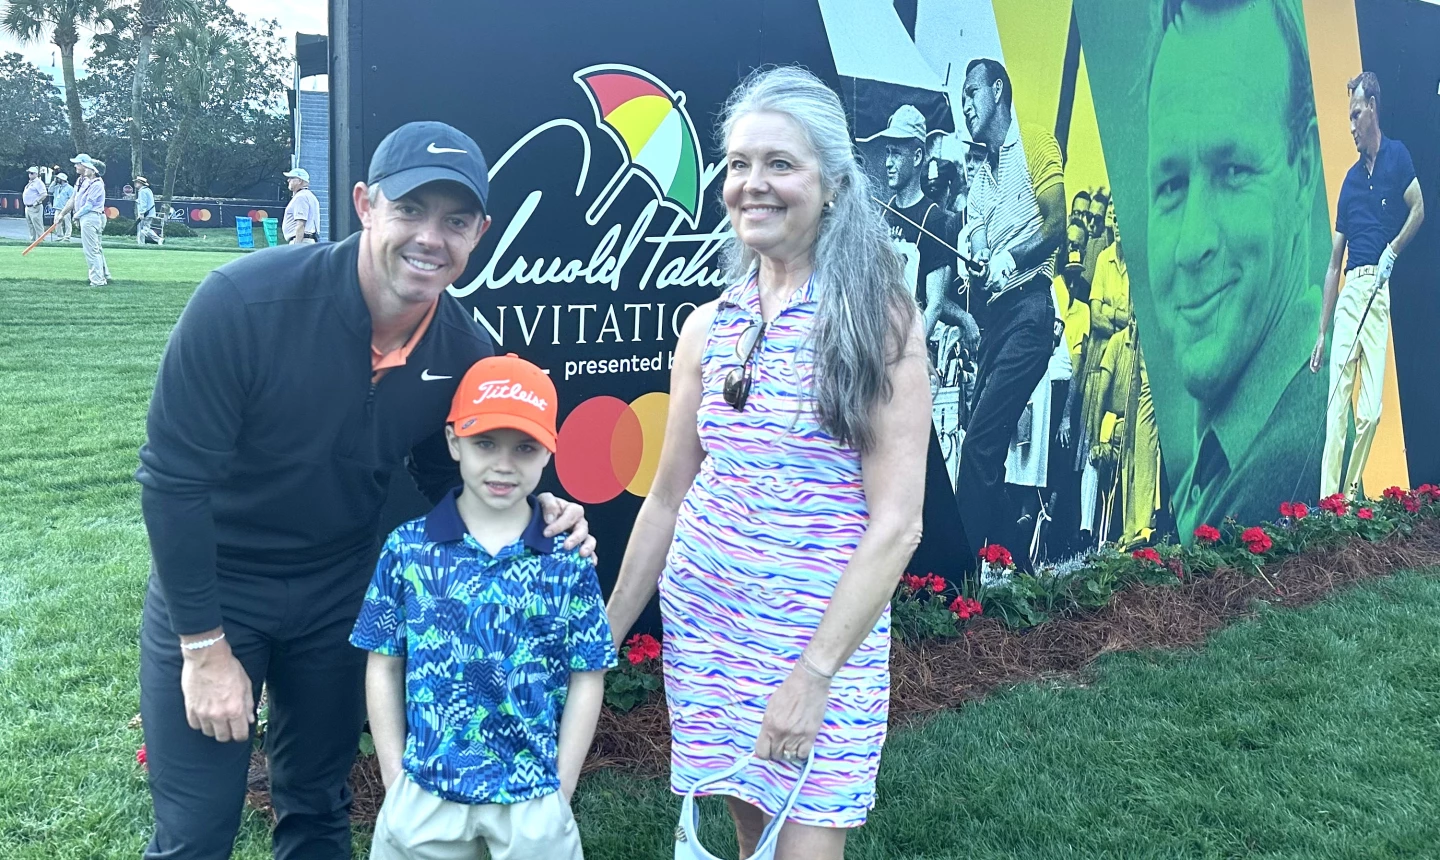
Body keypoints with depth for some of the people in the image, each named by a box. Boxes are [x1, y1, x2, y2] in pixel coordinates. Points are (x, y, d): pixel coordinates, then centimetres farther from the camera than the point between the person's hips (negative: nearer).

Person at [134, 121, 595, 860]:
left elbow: (448, 479, 3)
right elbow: (173, 476, -21)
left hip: (338, 590, 4)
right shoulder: (246, 301, -28)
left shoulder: (465, 352, -13)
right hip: (208, 584, -3)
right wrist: (205, 647, -15)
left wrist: (532, 513, -18)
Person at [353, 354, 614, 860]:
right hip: (425, 794, 1)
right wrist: (395, 780, 0)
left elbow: (587, 680, -1)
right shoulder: (407, 548, -3)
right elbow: (384, 667, 3)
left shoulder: (569, 559, -5)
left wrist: (559, 793, -2)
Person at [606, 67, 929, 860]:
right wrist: (606, 634, 11)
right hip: (704, 618, 4)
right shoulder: (708, 328, 4)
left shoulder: (877, 318, -9)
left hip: (824, 633, -4)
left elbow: (896, 523, -14)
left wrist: (813, 674, -18)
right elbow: (668, 497, 11)